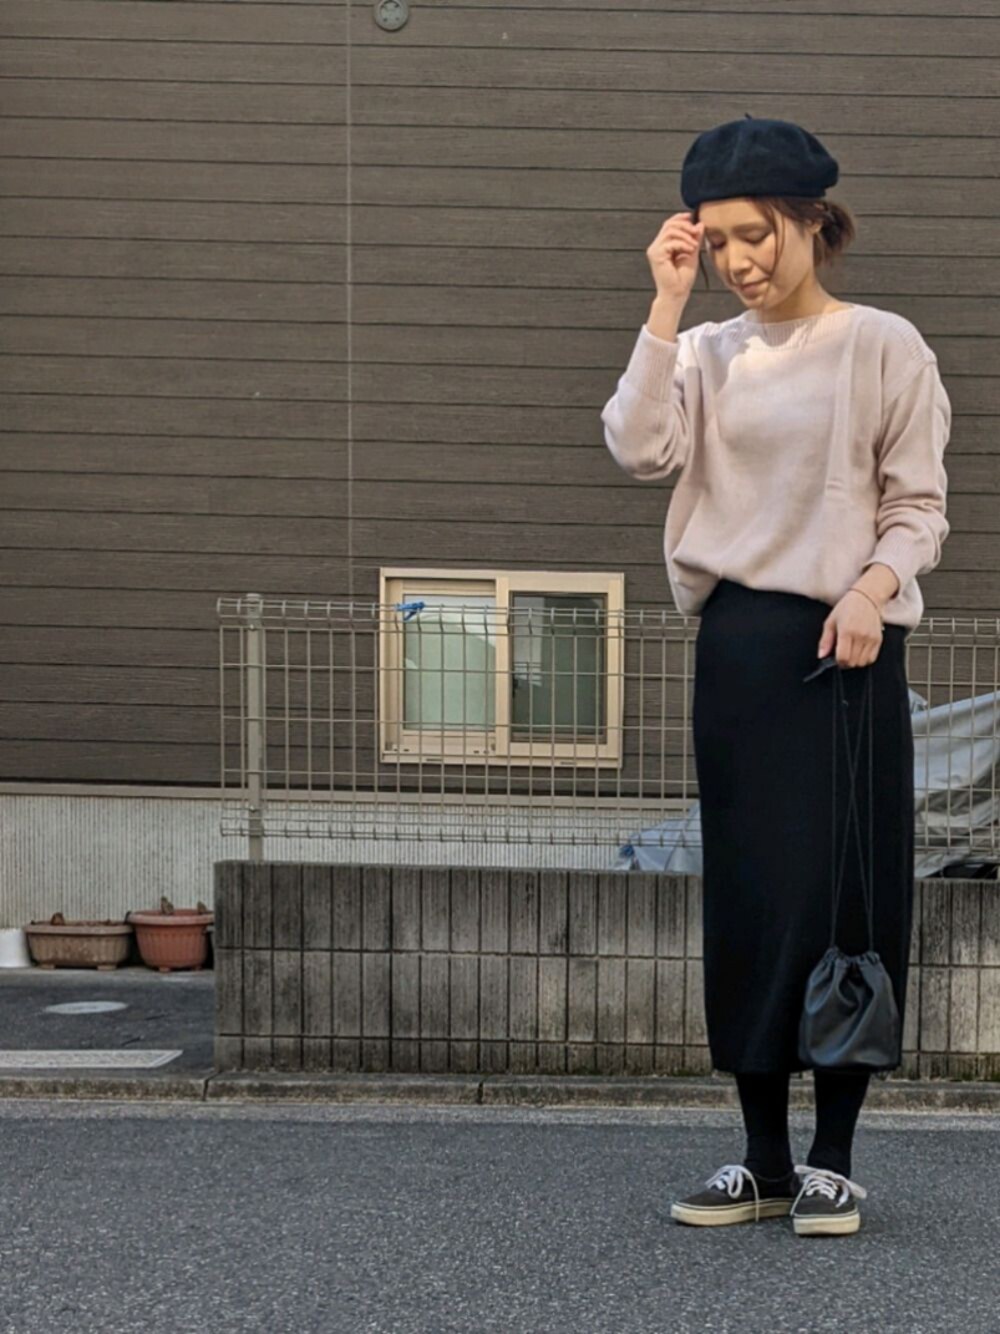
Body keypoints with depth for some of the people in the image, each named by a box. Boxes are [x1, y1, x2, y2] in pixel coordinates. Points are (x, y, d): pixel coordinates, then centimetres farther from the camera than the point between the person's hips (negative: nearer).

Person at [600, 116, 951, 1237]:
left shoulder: (883, 346, 2)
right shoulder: (707, 354, 12)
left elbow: (919, 505, 0)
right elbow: (639, 449, -6)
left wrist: (871, 588, -18)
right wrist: (666, 307, -5)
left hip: (847, 641, -3)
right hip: (739, 644, 4)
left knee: (848, 888, -2)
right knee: (749, 889, 5)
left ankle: (832, 1160, 9)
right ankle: (764, 1159, 14)